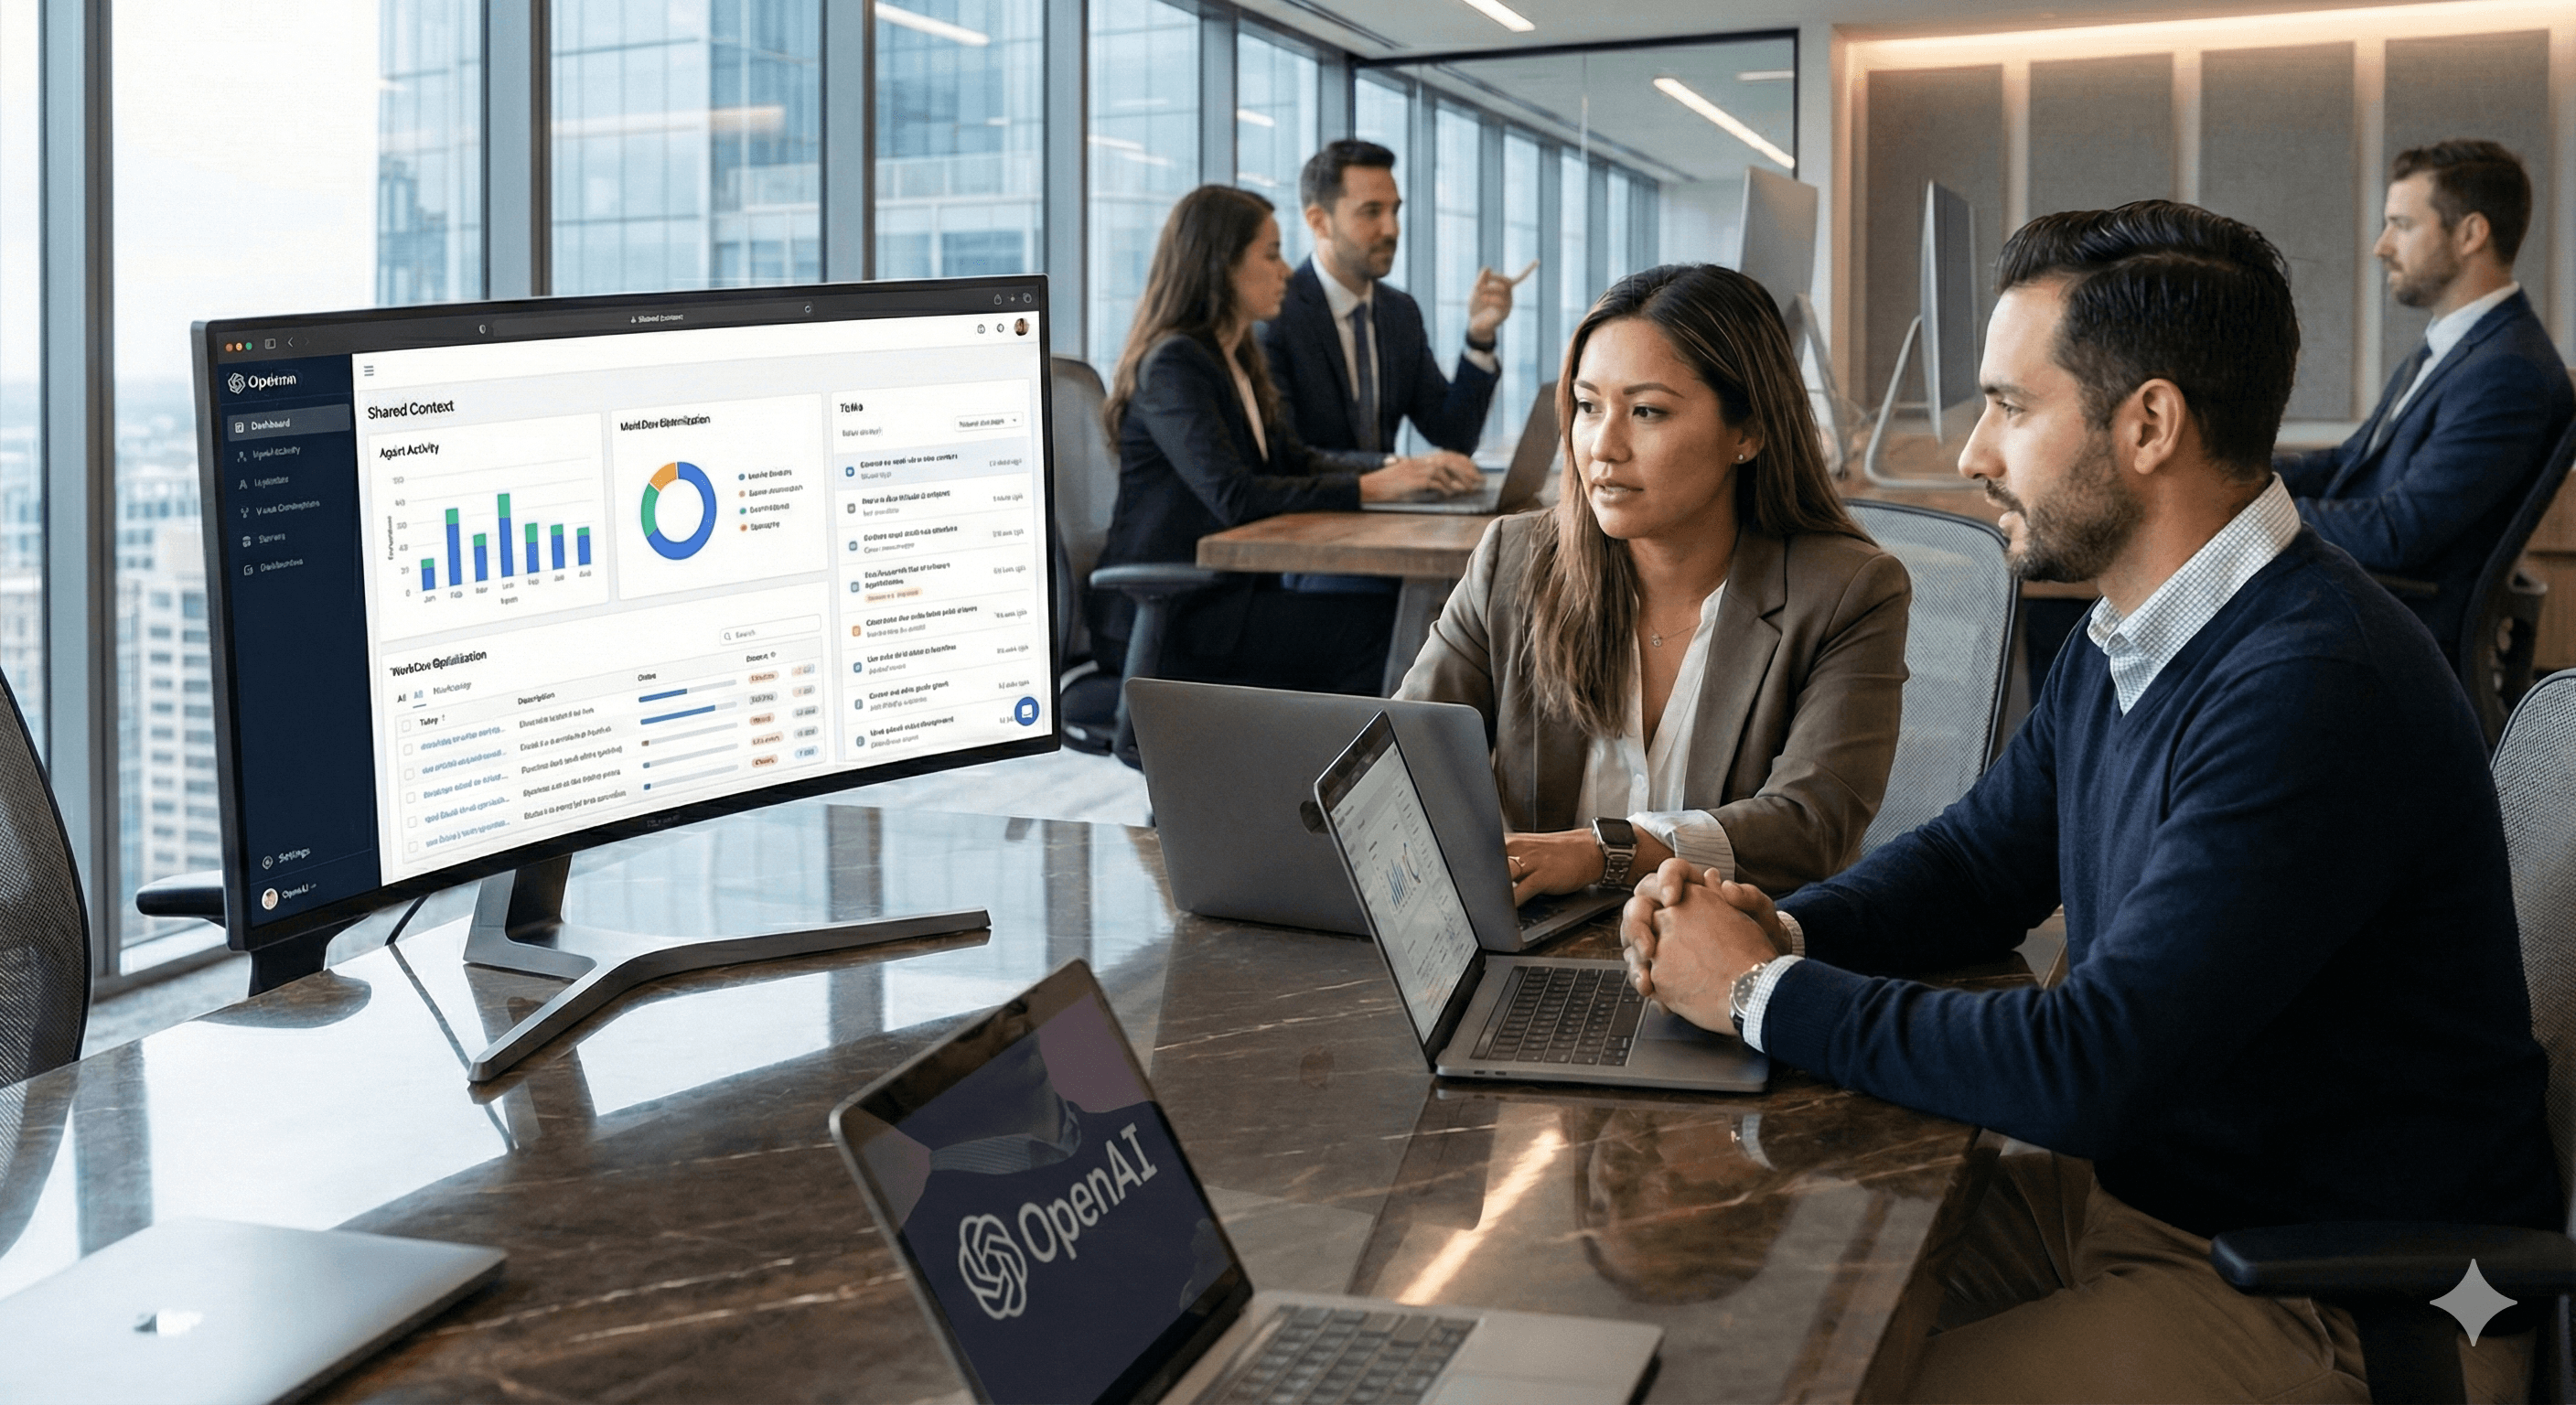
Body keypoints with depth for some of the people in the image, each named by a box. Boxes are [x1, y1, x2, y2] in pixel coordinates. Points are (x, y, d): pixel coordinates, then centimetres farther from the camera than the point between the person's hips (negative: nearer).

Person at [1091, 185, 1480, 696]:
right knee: (1376, 626, -20)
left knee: (1391, 605, -12)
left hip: (1220, 592, 9)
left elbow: (1298, 462, 12)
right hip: (1162, 615, -9)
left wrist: (1405, 472, -4)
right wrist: (1367, 487, -22)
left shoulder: (1238, 361, 17)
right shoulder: (1173, 363, -14)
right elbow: (1233, 496, -24)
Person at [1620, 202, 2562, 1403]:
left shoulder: (2318, 691, -27)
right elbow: (1977, 861, 16)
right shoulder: (2121, 647, 4)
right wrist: (1784, 930, -5)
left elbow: (2088, 1069, -30)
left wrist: (1767, 993, -18)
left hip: (2343, 1307, -9)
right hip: (2132, 1188, 9)